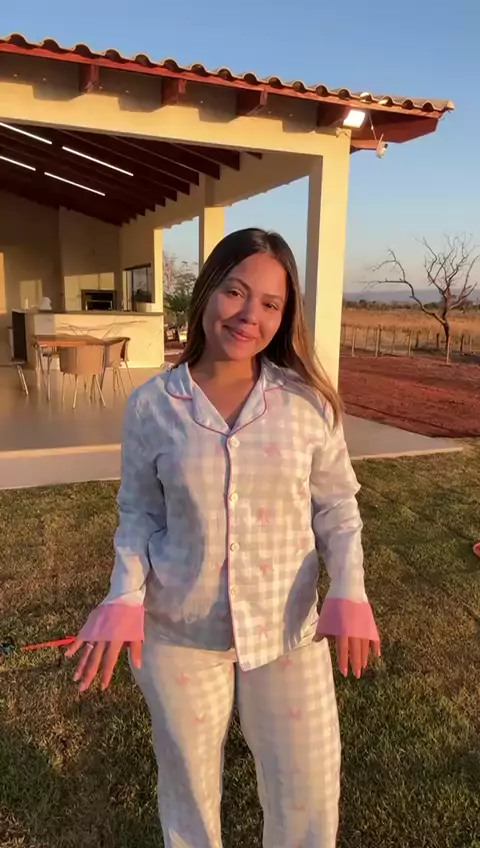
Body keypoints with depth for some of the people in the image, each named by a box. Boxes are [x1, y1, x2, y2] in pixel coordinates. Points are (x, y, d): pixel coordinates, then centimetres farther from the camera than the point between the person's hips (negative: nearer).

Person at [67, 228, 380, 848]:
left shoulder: (308, 402, -10)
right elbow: (139, 512, -1)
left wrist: (349, 590, -14)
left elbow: (335, 502, -1)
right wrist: (125, 598, -14)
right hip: (178, 633, 0)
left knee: (308, 792, 18)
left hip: (288, 628, 1)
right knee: (187, 783, 23)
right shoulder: (151, 405, -10)